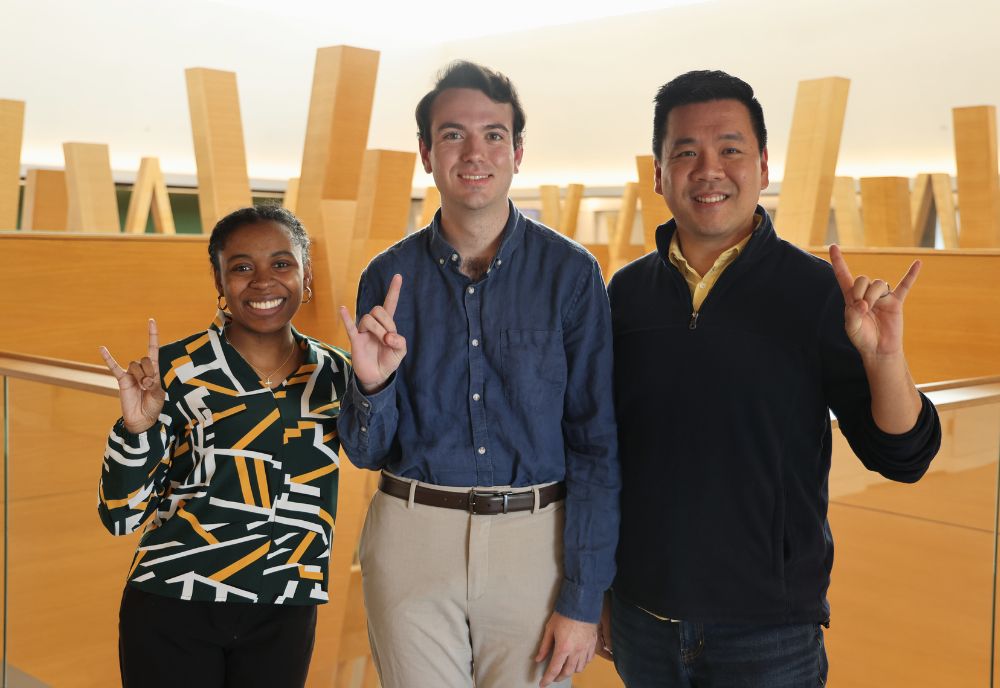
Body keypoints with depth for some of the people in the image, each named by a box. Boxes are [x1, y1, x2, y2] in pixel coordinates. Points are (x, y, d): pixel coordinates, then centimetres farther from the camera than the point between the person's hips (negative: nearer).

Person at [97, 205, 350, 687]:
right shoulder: (178, 371, -9)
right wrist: (137, 428, -22)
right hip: (175, 611, -3)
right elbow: (123, 516, -6)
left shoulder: (334, 375, 0)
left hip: (285, 616, 3)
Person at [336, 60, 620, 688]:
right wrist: (372, 384, -17)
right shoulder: (389, 277, 0)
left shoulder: (570, 273, -5)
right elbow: (365, 451, 4)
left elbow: (597, 445, -5)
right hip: (413, 538, 2)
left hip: (536, 541, -1)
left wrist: (584, 600, -8)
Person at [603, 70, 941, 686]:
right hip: (642, 619, 3)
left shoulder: (816, 292, -8)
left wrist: (884, 356, -26)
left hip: (770, 634, -2)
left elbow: (902, 459, -9)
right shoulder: (626, 293, -1)